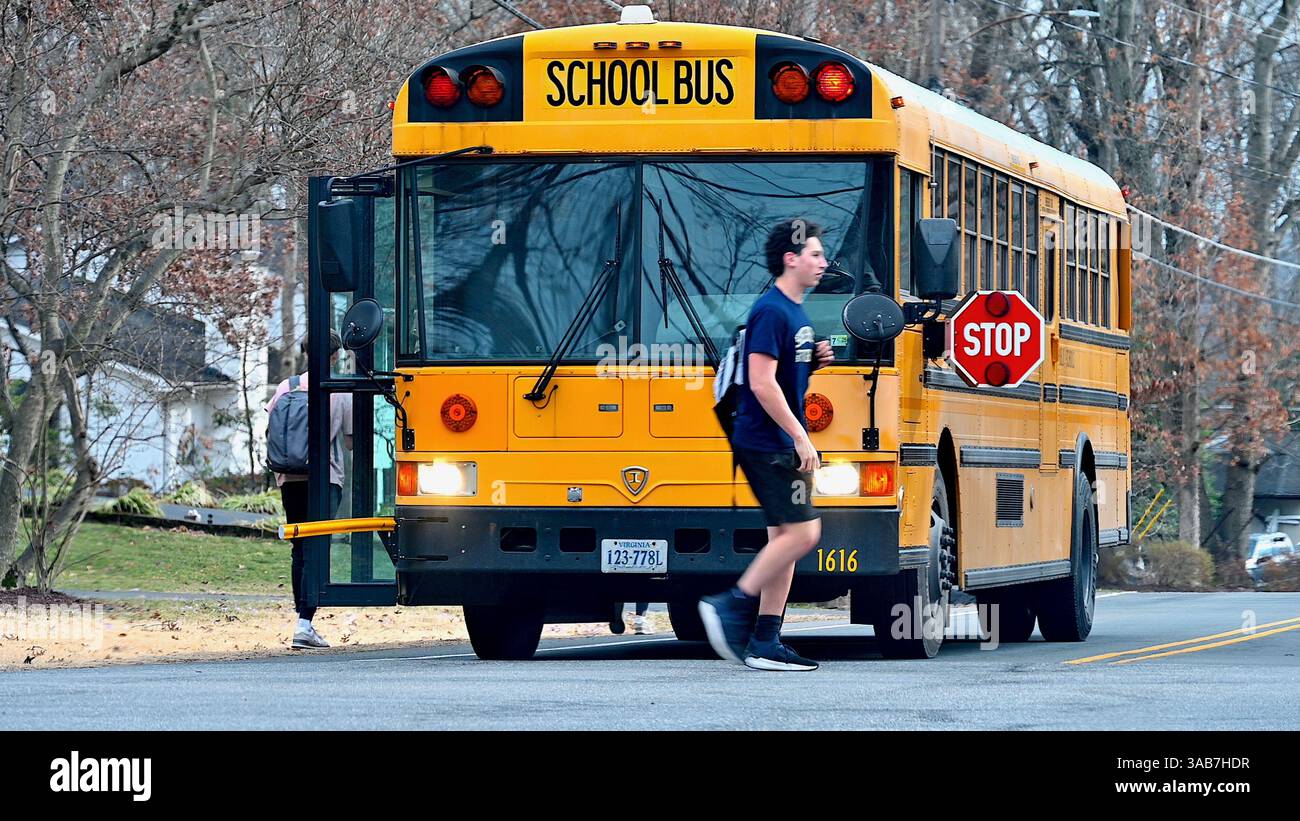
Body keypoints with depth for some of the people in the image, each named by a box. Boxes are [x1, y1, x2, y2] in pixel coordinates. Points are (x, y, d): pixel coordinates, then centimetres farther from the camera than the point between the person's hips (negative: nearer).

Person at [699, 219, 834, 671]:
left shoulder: (795, 312, 15)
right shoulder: (771, 312, -15)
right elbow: (762, 383, -22)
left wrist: (815, 361, 5)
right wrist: (800, 437, -22)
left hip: (781, 443, 10)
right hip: (766, 443, -10)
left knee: (784, 538, 7)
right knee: (801, 531, -14)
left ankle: (764, 643, 8)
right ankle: (730, 607, -8)